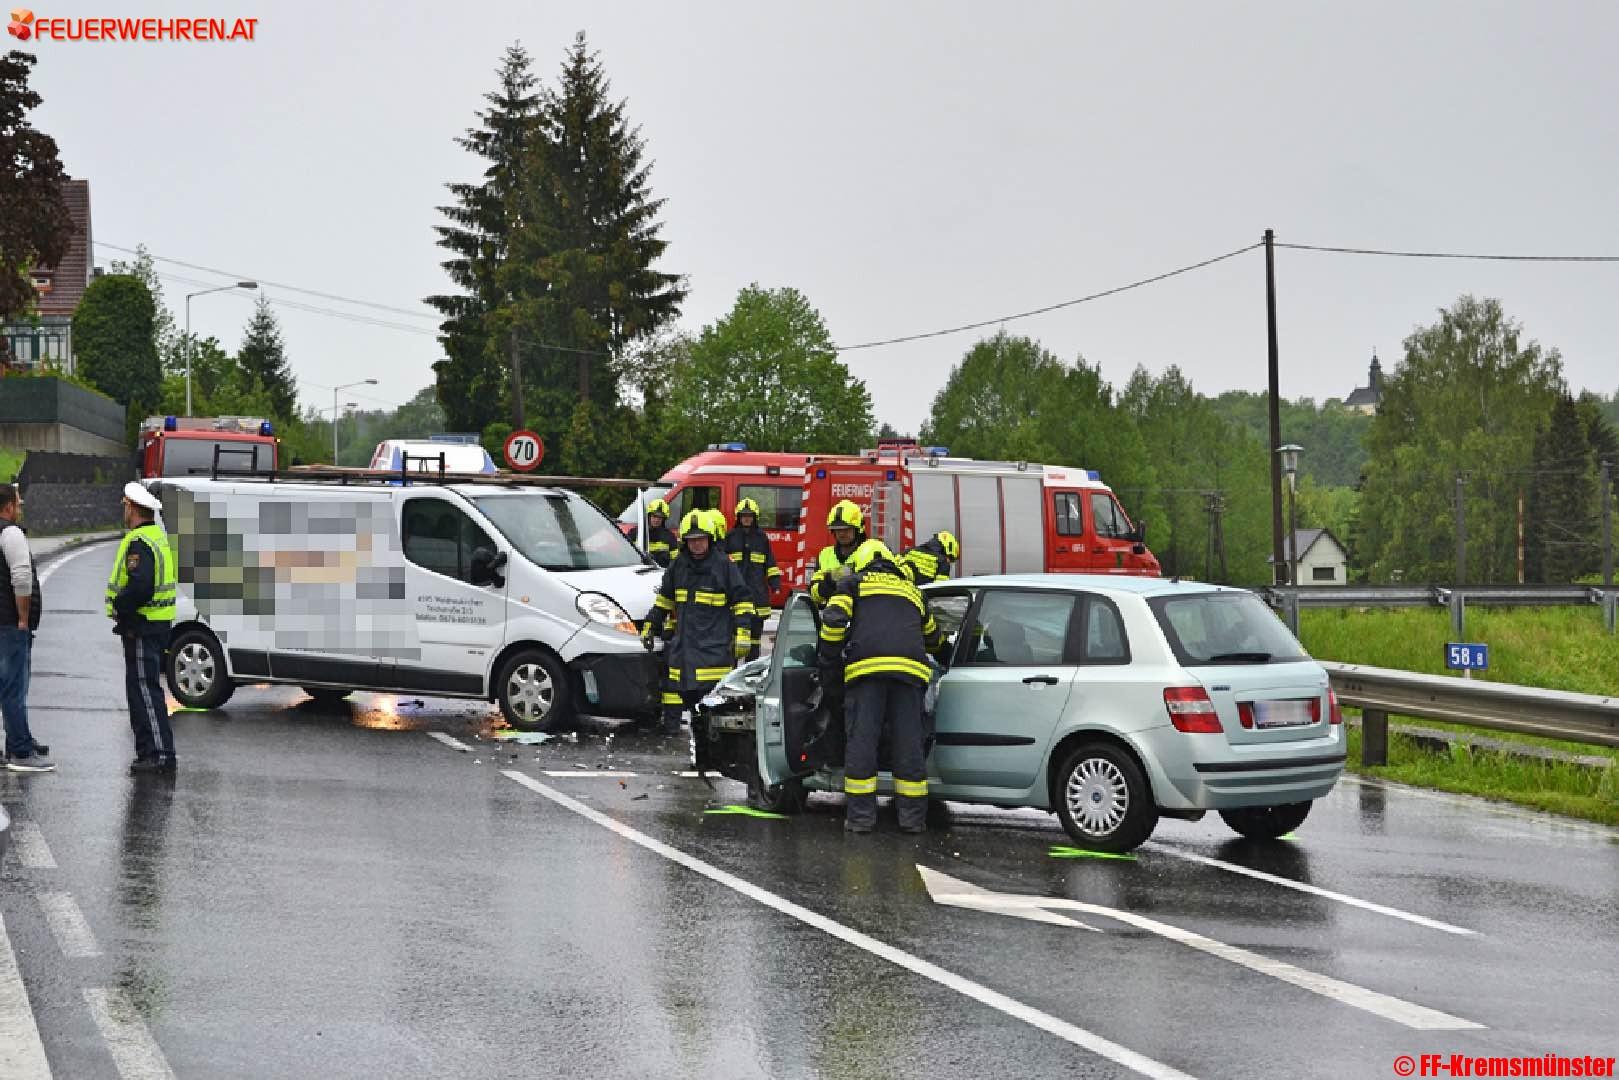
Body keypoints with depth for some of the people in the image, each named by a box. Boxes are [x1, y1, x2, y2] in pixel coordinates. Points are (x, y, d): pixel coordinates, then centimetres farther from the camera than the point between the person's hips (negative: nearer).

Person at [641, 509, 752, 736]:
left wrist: (742, 636, -7)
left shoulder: (723, 566, -1)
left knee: (714, 687, -10)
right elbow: (664, 599, 24)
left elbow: (742, 602, 0)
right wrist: (650, 627, 20)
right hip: (683, 639, 5)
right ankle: (670, 725, 9)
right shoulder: (678, 566, 12)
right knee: (675, 683, 2)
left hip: (715, 641, -5)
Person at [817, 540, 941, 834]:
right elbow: (932, 636, 41)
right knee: (908, 743, 6)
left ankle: (860, 815, -1)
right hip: (909, 669, 3)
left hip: (866, 666, -3)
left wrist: (828, 663, 9)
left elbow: (833, 619, 2)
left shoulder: (853, 583, 19)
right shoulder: (911, 589, 31)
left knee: (861, 740, 0)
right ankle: (913, 815, 7)